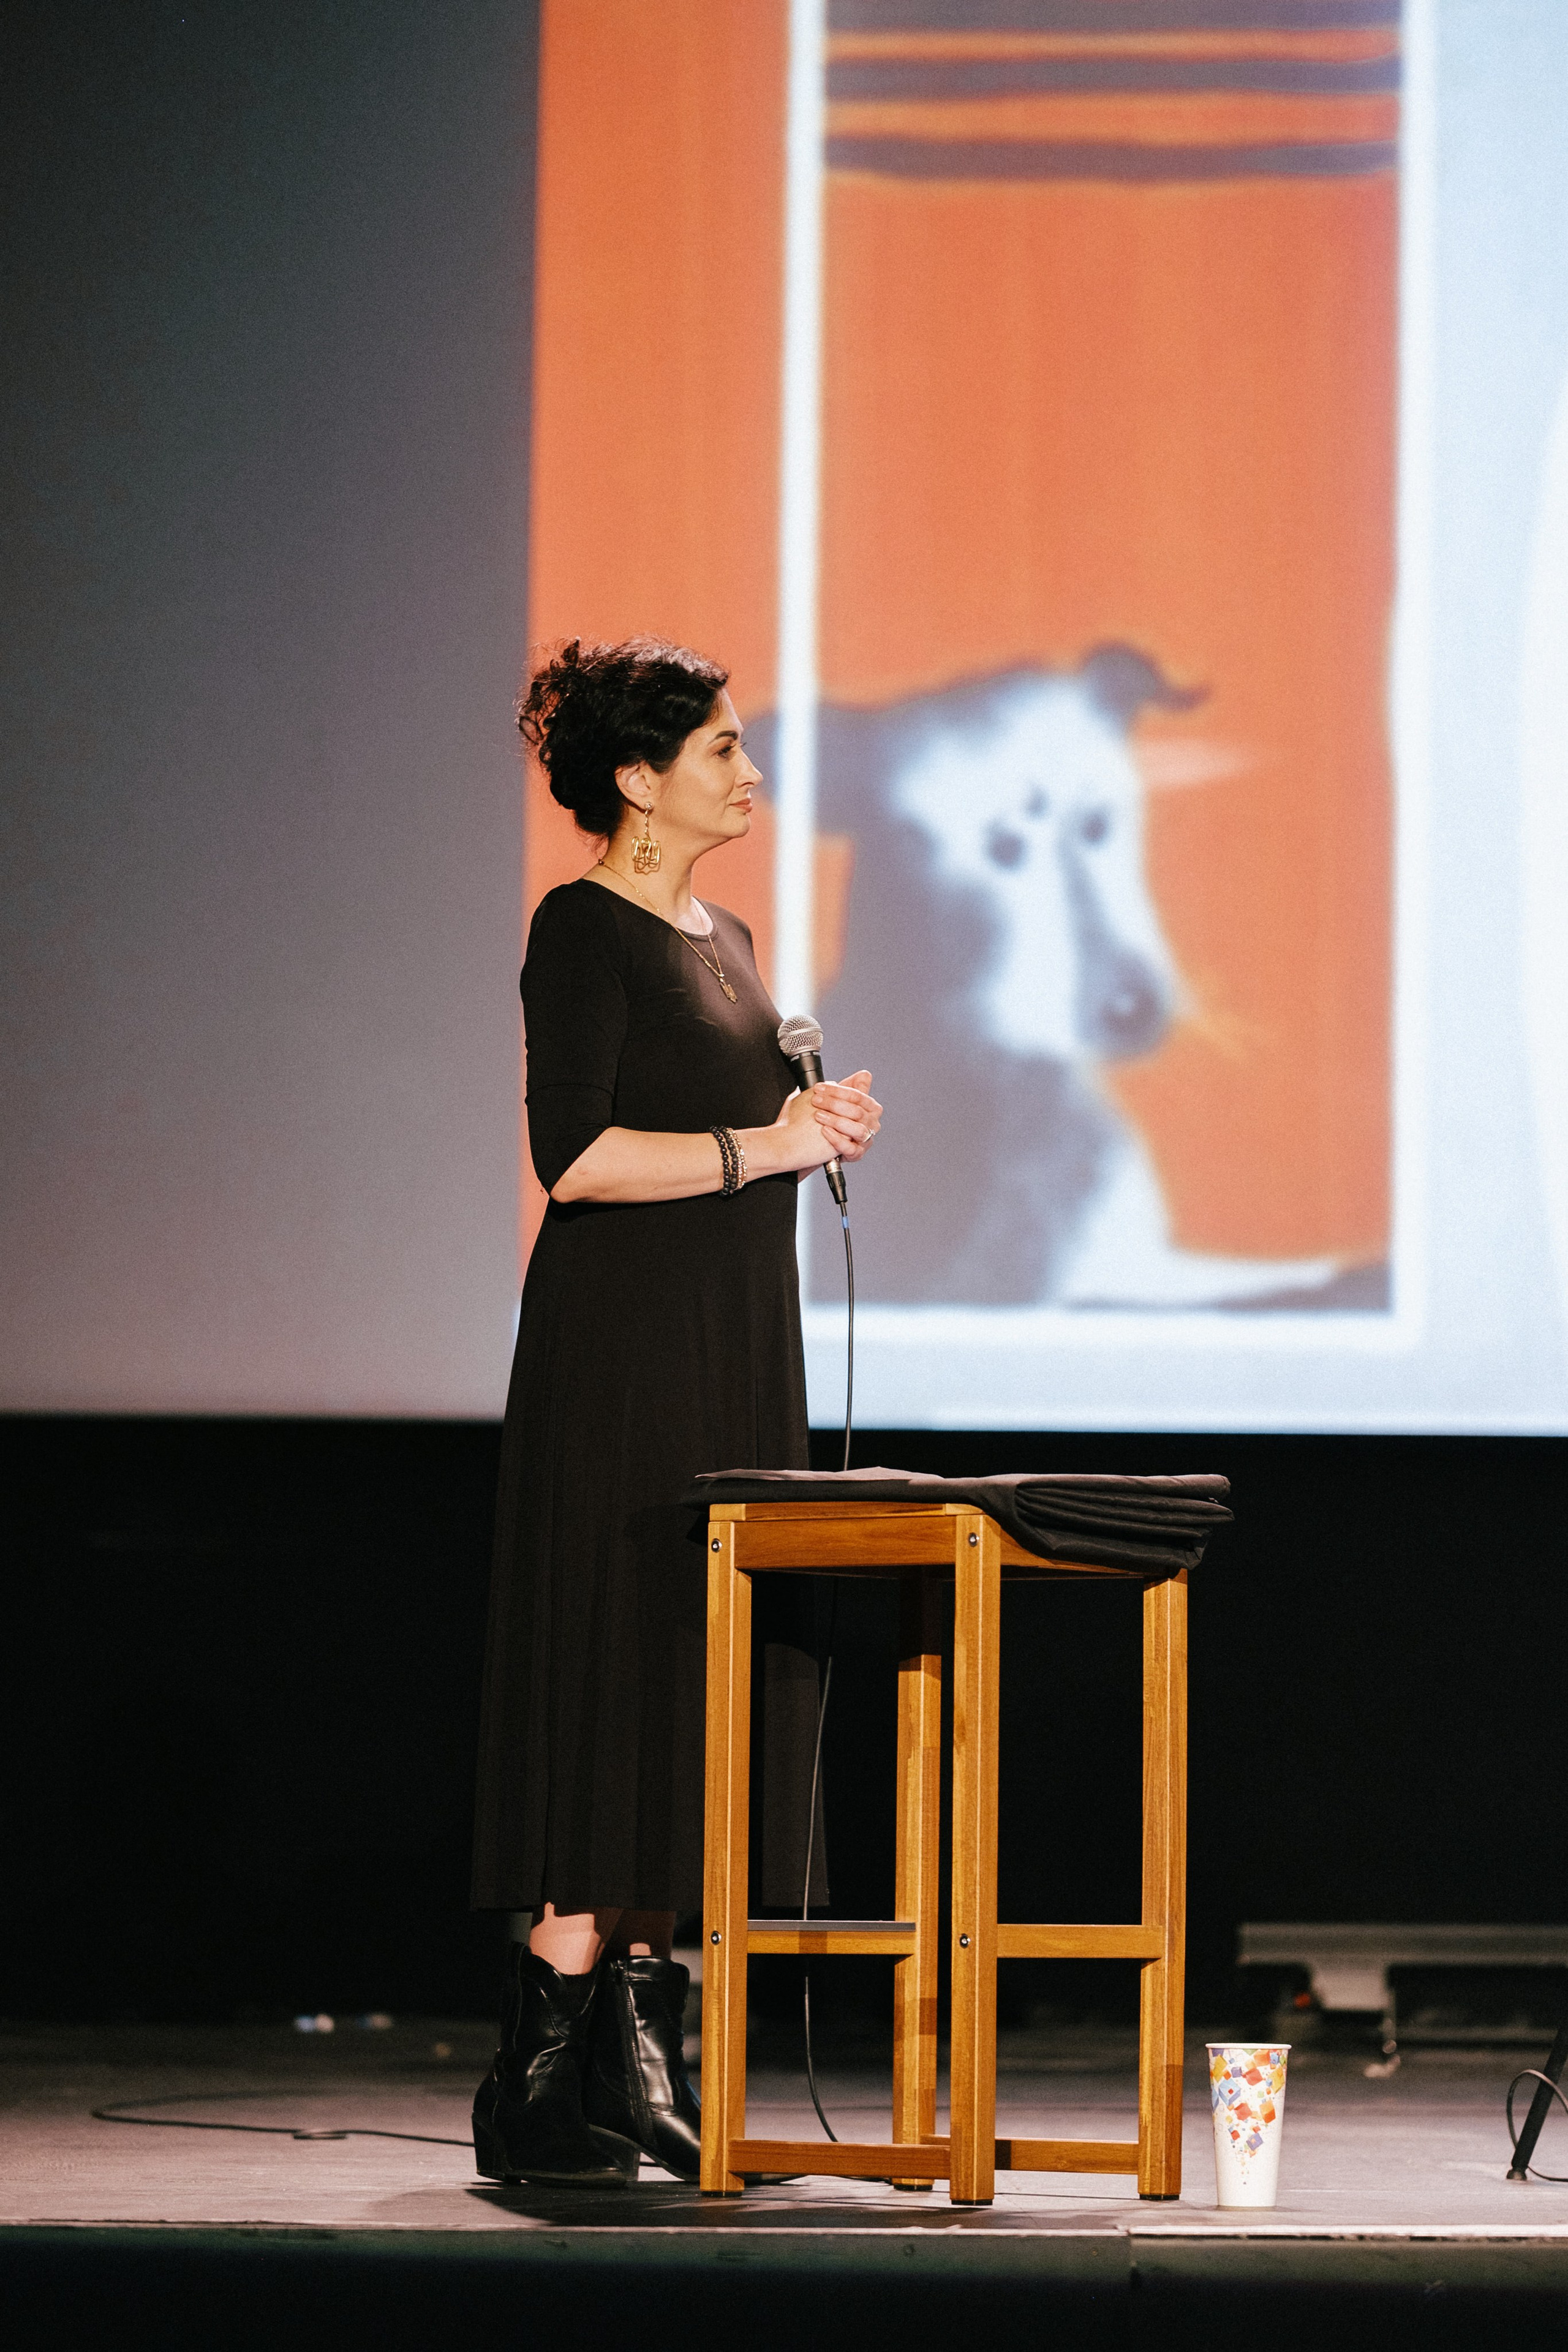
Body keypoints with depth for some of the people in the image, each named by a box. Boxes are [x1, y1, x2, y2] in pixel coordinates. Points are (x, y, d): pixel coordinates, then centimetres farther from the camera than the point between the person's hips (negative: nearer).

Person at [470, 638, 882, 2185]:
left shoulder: (723, 936, 18)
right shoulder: (586, 929, -9)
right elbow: (575, 1156, -18)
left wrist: (806, 1125, 6)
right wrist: (761, 1147, -16)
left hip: (735, 1347, 9)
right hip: (622, 1346, -9)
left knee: (701, 1690, 6)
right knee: (615, 1686, -10)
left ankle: (640, 2062, 10)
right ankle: (541, 2086, -8)